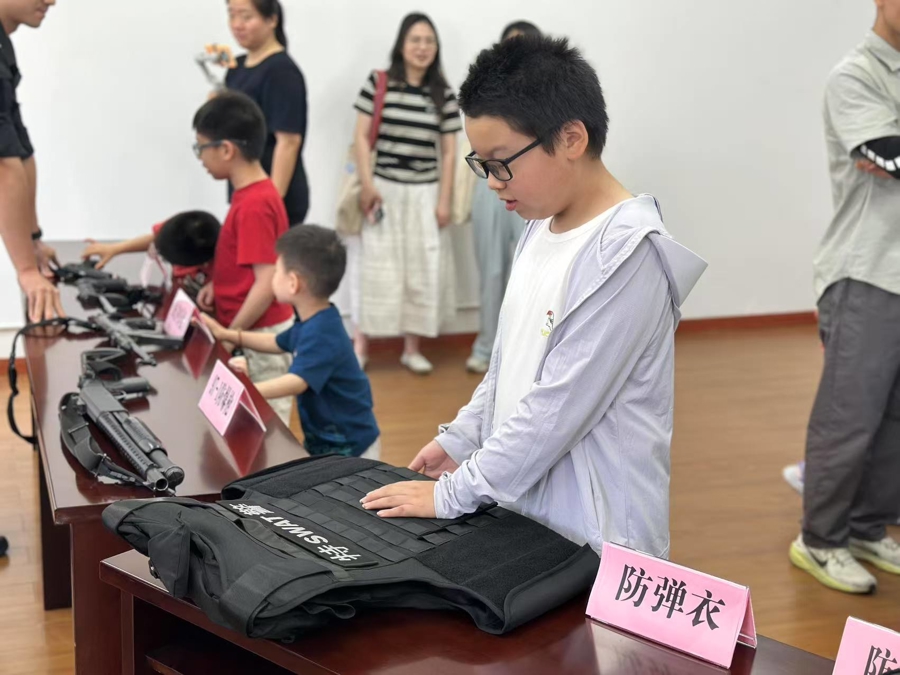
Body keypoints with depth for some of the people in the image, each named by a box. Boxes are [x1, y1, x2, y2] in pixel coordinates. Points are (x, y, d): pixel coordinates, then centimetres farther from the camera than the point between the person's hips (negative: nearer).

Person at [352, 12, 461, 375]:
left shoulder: (444, 95, 2)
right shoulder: (377, 83, -4)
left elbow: (448, 152, 4)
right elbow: (362, 137, -3)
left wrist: (444, 201, 0)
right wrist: (367, 185, -9)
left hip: (425, 193, 2)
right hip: (385, 188, -2)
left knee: (421, 270, 5)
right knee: (377, 267, 0)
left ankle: (412, 348, 16)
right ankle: (360, 346, 8)